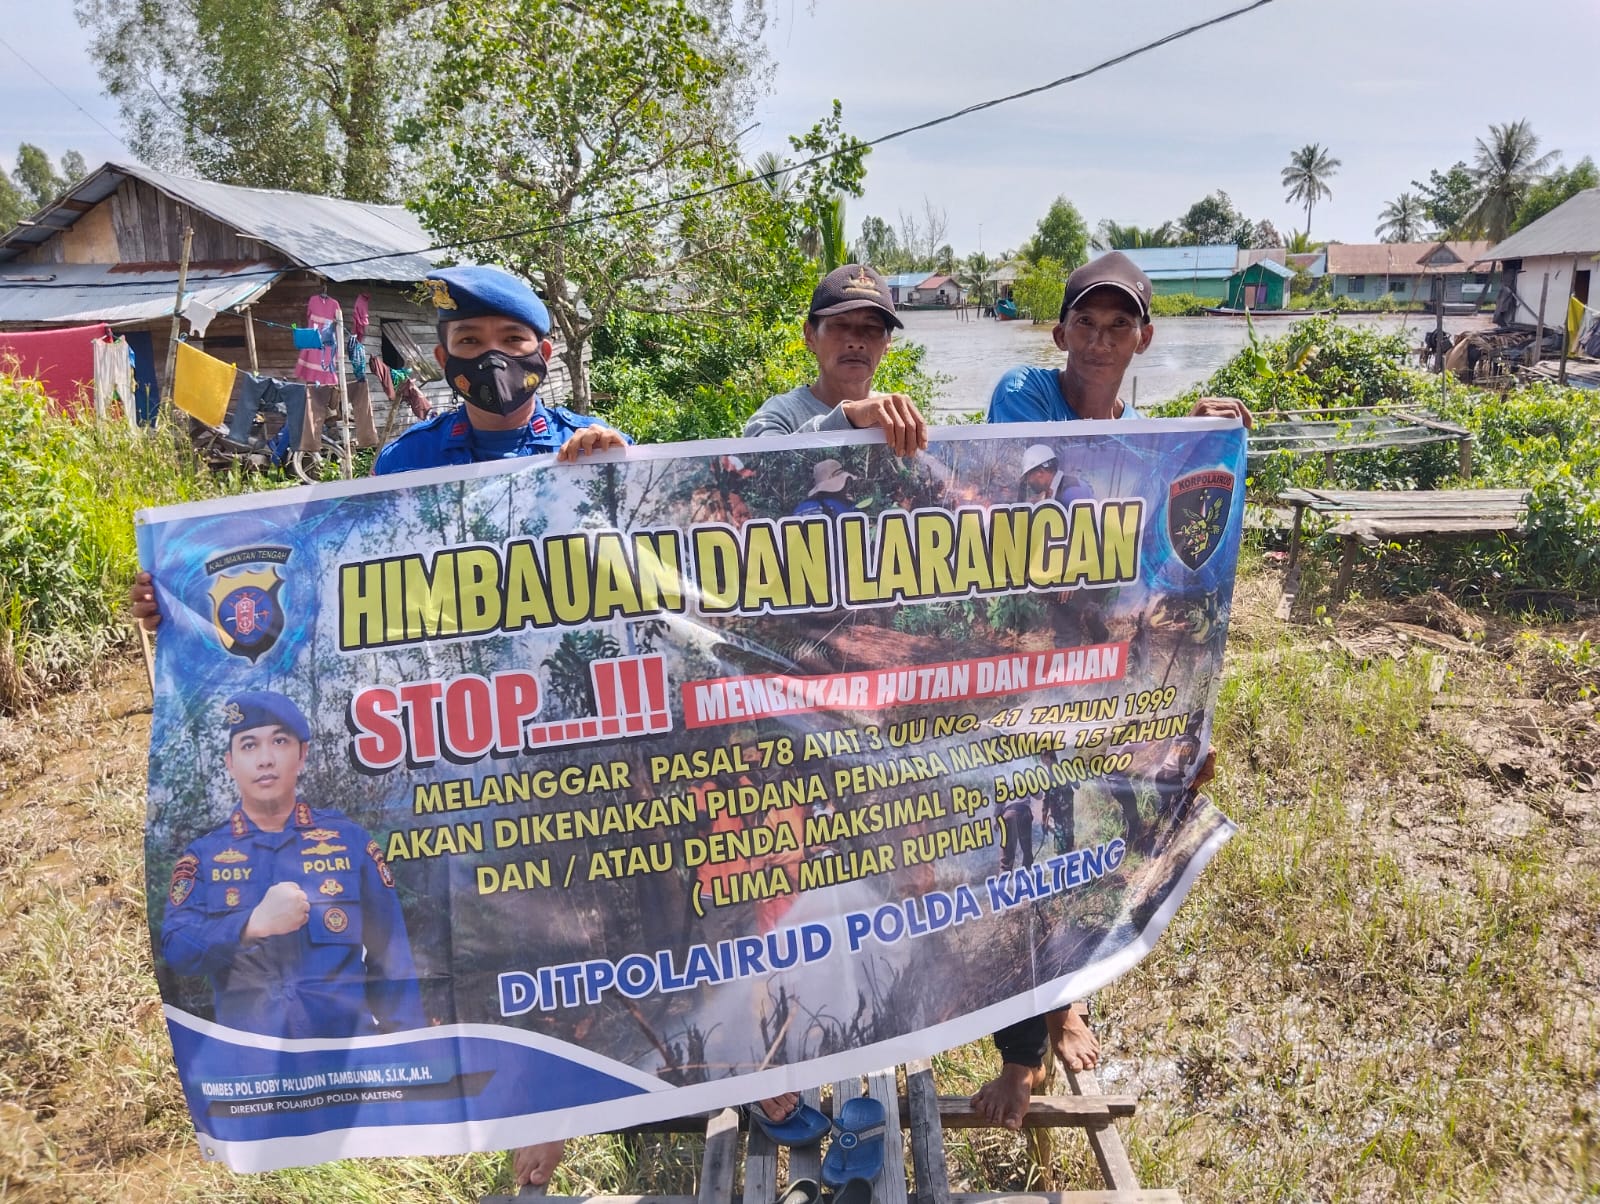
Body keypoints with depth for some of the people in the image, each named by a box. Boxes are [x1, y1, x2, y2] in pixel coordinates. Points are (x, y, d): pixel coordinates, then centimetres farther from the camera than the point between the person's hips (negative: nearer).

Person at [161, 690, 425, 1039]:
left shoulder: (350, 840, 3)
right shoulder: (202, 855, 5)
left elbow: (391, 961, 4)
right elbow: (174, 949, -7)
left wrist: (405, 1051, -1)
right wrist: (254, 924, -22)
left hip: (349, 1045, 0)